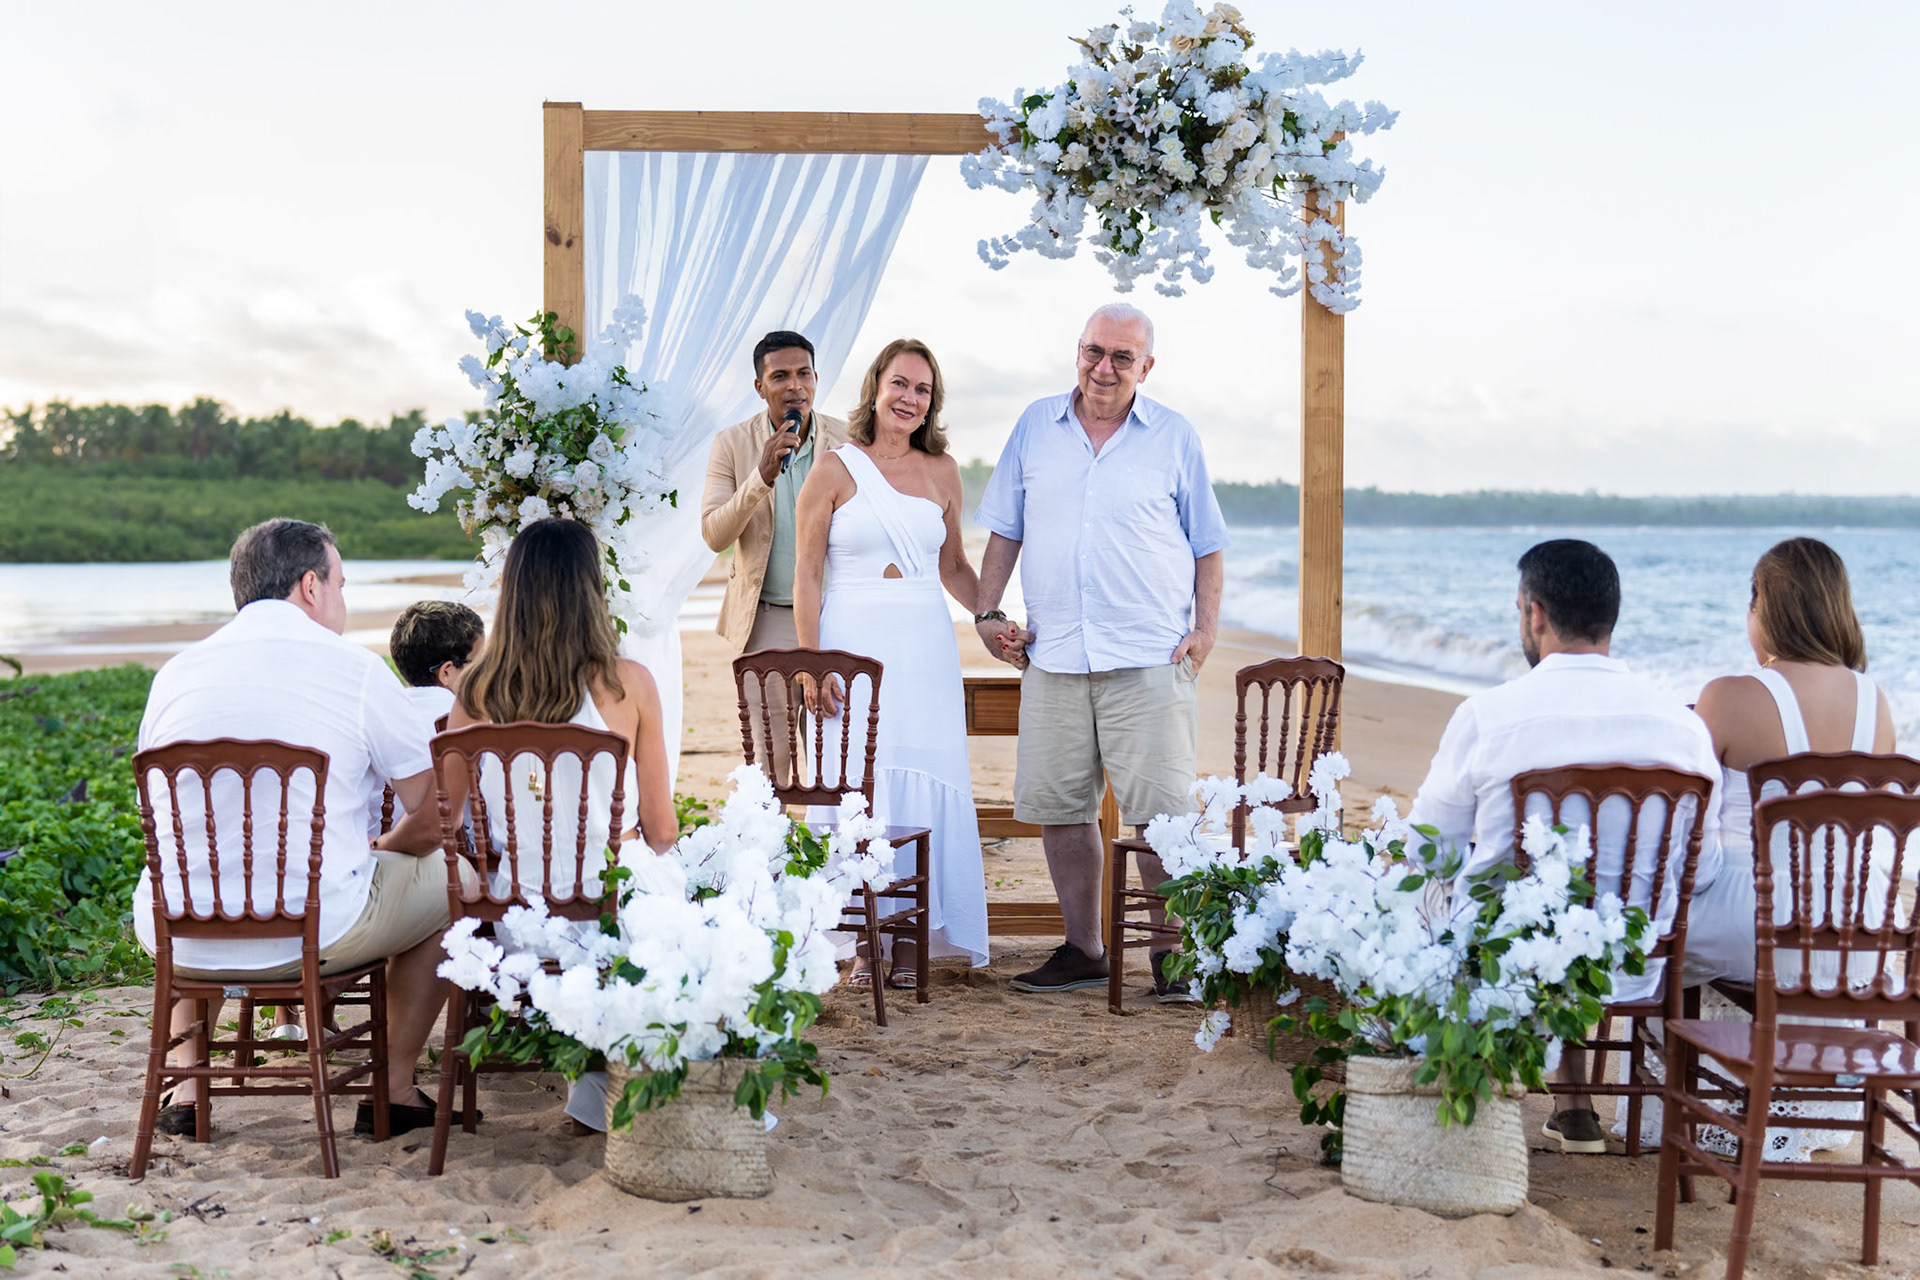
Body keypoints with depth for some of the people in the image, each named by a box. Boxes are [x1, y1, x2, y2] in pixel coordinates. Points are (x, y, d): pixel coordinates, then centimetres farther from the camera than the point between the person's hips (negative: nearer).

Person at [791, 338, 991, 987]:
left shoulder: (942, 470, 11)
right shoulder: (835, 471, 0)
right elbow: (806, 575, -1)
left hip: (925, 647, 3)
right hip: (853, 645, -3)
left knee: (924, 782, 1)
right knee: (859, 784, -3)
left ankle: (913, 938, 10)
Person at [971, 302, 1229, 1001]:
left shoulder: (1175, 437, 6)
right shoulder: (1036, 426, 11)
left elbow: (1208, 545, 10)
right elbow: (1005, 531, 16)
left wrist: (1206, 626, -1)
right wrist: (988, 611, 7)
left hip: (1149, 658, -3)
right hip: (1052, 656, 3)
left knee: (1161, 811, -7)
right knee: (1059, 806, 6)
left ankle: (1175, 955, 6)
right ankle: (1084, 949, 19)